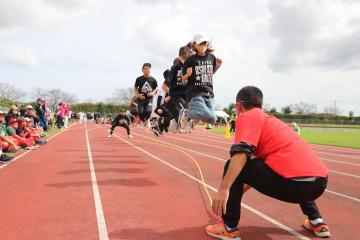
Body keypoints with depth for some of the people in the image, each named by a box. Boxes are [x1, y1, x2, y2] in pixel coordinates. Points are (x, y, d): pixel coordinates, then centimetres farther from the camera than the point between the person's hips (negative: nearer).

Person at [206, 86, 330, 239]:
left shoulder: (247, 116, 6)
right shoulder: (270, 119, 31)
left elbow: (242, 152, -14)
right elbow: (261, 164, 40)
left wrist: (223, 189, -17)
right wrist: (242, 188, 48)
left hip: (295, 181, -9)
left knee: (233, 166, 2)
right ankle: (316, 221, 33)